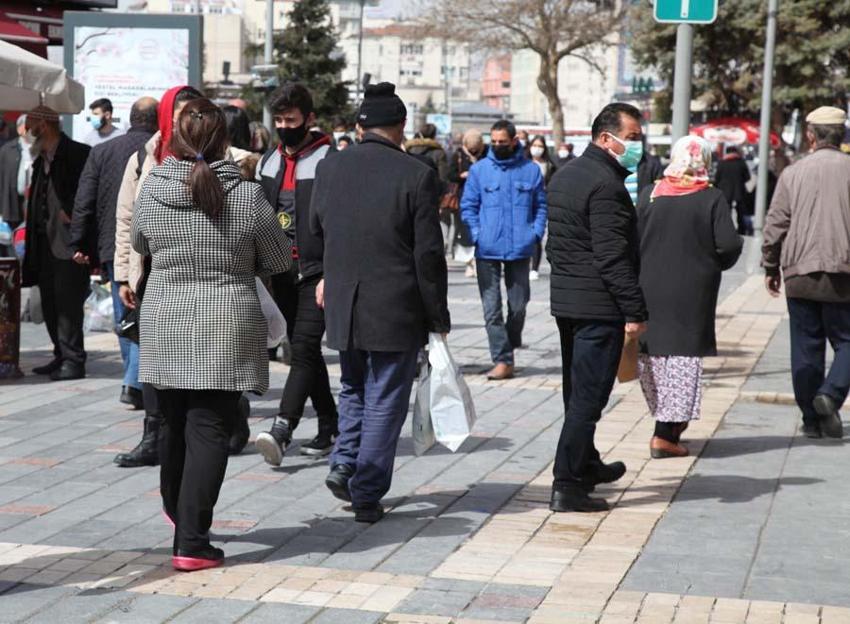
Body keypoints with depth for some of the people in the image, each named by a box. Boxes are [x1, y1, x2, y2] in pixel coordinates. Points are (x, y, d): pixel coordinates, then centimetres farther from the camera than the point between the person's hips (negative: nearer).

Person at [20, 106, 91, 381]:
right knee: (50, 302, 12)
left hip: (69, 242, -9)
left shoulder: (78, 154, -12)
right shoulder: (41, 159, 17)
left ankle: (73, 361, -4)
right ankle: (61, 356, 20)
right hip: (45, 242, 9)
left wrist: (72, 213, -16)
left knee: (68, 302, -9)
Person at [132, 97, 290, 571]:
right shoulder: (248, 195, -10)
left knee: (175, 425, 19)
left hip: (164, 327, 3)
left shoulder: (152, 188, -3)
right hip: (227, 329, -3)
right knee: (209, 429, -1)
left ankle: (177, 511, 39)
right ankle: (191, 542, -4)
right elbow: (279, 260, 1)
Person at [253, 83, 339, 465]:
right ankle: (330, 426, 20)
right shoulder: (268, 163, 14)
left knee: (304, 349, -15)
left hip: (316, 272, -7)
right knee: (304, 351, 11)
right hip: (282, 273, 7)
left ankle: (281, 430, -24)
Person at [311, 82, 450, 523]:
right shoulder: (416, 175, -11)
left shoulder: (329, 168, 1)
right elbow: (429, 254, -10)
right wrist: (438, 316, -1)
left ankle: (344, 462, 10)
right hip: (397, 308, -4)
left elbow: (316, 230, 15)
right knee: (384, 400, 5)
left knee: (353, 387, 24)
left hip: (342, 303, 4)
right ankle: (367, 495, 7)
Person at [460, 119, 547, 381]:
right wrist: (477, 234, -6)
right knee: (492, 308, -4)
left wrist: (536, 233, -2)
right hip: (487, 251, -1)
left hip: (520, 249, 1)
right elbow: (468, 206, 6)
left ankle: (509, 347, 30)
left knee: (518, 305, 8)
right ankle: (502, 359, -1)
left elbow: (541, 205, 12)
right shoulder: (479, 169, 4)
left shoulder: (531, 170, 5)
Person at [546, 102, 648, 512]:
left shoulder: (564, 176, 13)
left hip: (565, 298, 10)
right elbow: (614, 256, -22)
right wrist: (635, 311, -20)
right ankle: (567, 486, -6)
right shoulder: (606, 185, -18)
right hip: (599, 305, -10)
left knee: (578, 392, 20)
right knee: (588, 397, -6)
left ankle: (586, 466, 35)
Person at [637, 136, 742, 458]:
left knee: (652, 352, 15)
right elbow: (729, 244, -13)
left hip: (650, 288, 3)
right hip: (692, 293, -3)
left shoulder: (649, 194, 0)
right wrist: (716, 264, 8)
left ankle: (670, 422, 24)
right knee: (683, 353, 1)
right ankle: (665, 434, -3)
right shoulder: (712, 199, -8)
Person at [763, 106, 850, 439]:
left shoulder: (793, 173, 1)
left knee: (806, 347, 10)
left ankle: (812, 418, 11)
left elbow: (774, 225, 3)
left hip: (799, 274, 2)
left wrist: (770, 267, 14)